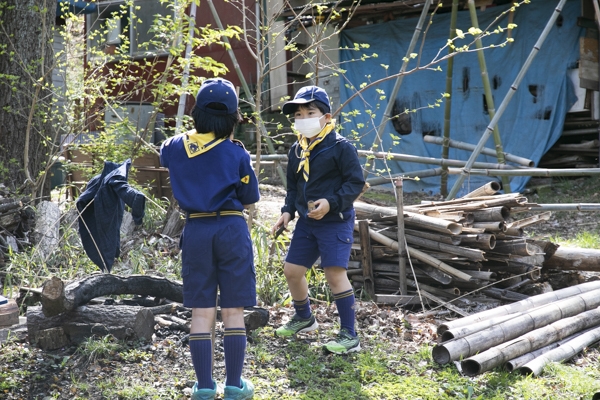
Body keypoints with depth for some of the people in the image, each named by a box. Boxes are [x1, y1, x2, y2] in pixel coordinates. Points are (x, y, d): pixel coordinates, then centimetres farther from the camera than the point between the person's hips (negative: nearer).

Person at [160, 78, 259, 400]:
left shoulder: (175, 147, 3)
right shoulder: (236, 153, -5)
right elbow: (250, 199, 4)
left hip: (196, 230, 2)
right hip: (231, 230, -2)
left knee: (202, 312, 7)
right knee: (233, 311, 5)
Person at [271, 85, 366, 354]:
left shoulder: (340, 147, -12)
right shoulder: (296, 151, 10)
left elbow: (355, 182, -13)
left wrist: (331, 203, -23)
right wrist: (288, 211, 5)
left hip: (335, 221, -7)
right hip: (306, 222, 8)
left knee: (335, 273, -15)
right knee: (292, 270, 10)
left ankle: (349, 336, -5)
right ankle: (304, 318, 36)